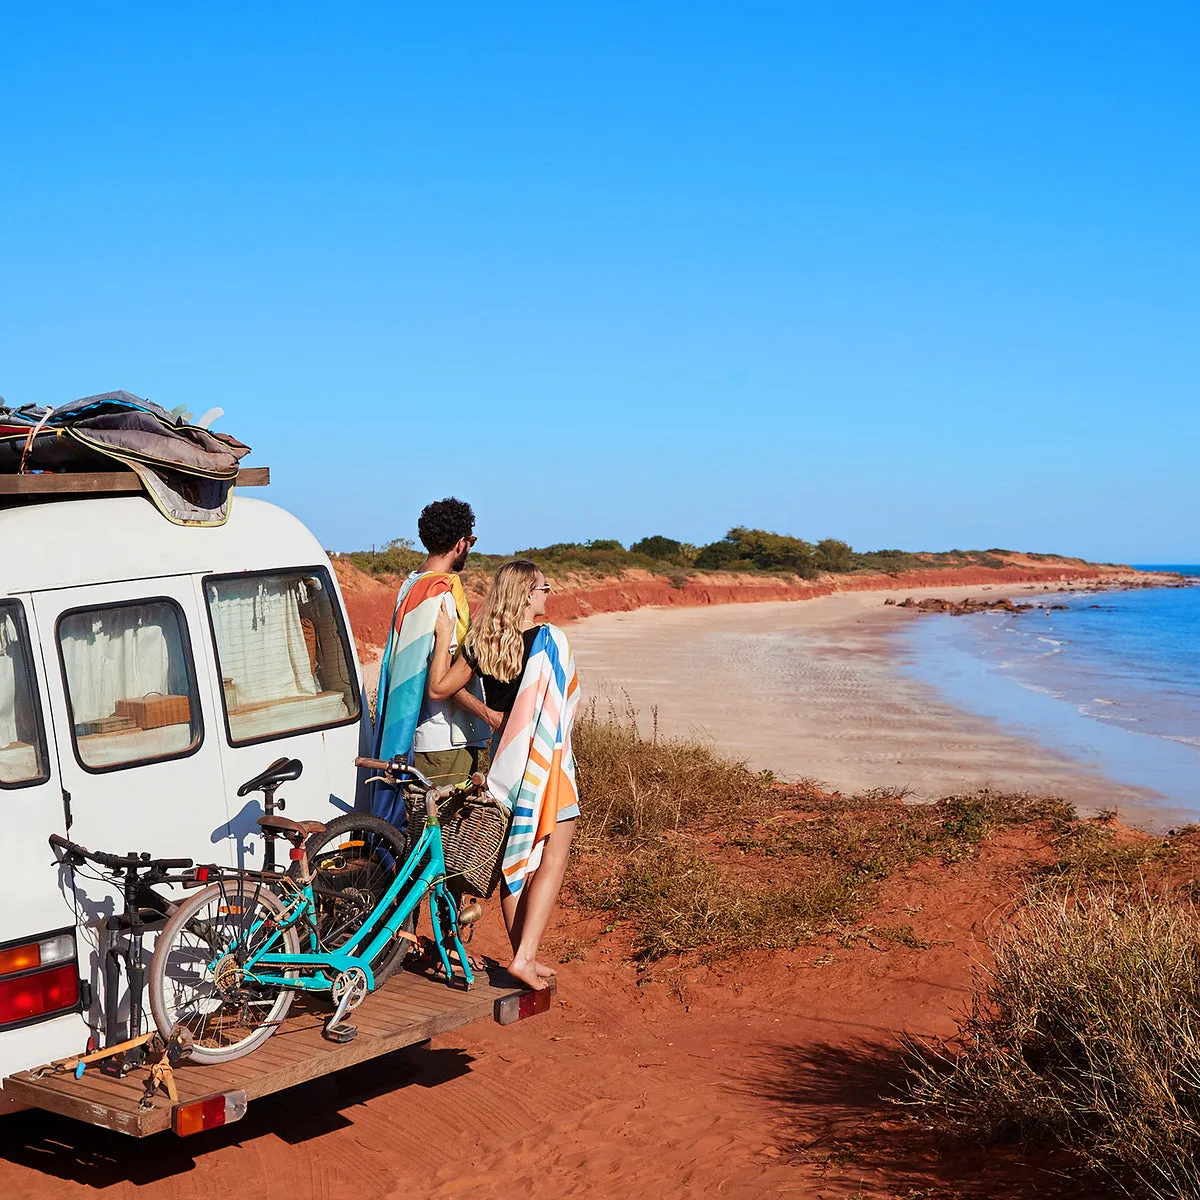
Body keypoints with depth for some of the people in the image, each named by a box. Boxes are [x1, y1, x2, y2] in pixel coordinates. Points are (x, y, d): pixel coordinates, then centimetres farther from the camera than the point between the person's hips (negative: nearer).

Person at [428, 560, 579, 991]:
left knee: (514, 859, 15)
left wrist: (443, 637, 10)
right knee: (551, 860, 0)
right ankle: (525, 957, -8)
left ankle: (523, 956, 21)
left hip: (504, 761, 6)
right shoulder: (550, 639, -14)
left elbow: (439, 687, 3)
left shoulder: (481, 642, 0)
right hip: (546, 761, -6)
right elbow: (565, 702, -9)